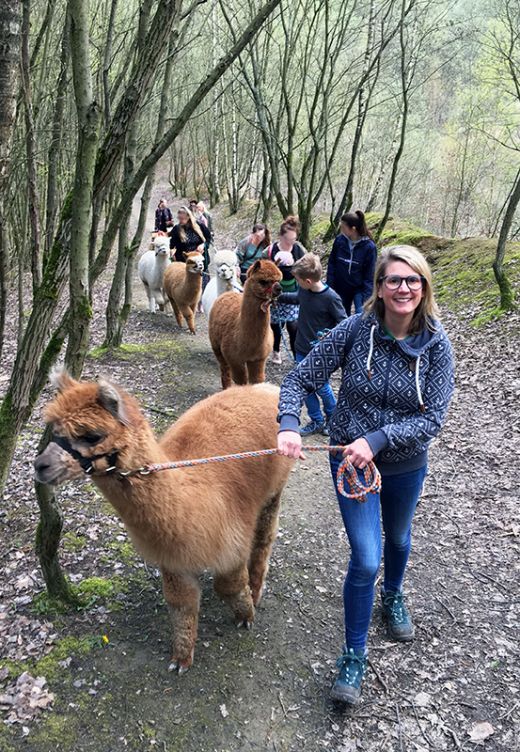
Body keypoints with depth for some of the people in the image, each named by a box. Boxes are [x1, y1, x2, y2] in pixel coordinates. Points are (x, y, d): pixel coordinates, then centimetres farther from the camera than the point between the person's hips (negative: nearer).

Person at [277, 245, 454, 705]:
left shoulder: (436, 345, -16)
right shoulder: (355, 330, -18)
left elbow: (433, 417, -19)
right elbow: (301, 379, -14)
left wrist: (377, 439, -30)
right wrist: (289, 424, -31)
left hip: (406, 464, 2)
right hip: (351, 459, -2)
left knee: (398, 538, 27)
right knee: (365, 559, -6)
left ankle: (393, 596, 60)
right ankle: (355, 656, 16)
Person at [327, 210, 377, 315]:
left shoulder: (369, 246, -17)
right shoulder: (339, 240, -9)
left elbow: (370, 274, -13)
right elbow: (332, 264, 1)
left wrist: (366, 297, -16)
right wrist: (330, 286, -2)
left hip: (359, 289, -4)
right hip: (341, 289, 4)